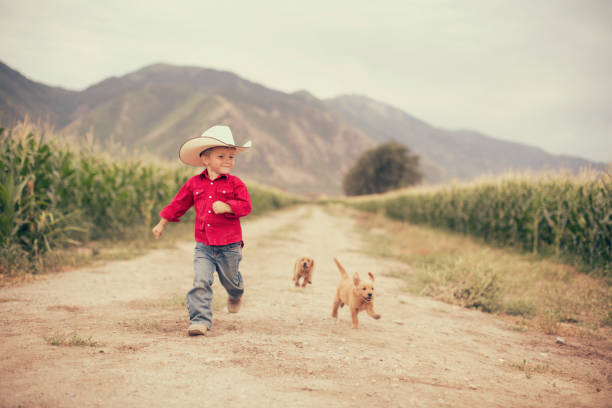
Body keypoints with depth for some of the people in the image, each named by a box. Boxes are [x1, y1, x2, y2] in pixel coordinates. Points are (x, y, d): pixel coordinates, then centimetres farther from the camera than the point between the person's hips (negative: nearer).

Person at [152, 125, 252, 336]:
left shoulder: (235, 184, -2)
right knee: (201, 281, -12)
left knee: (230, 280, 16)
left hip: (229, 245, -1)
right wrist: (161, 223, 23)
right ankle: (200, 320, -8)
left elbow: (245, 206, -8)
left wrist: (226, 206, -25)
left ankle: (236, 295, 52)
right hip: (203, 246, 1)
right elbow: (178, 204, 16)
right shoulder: (194, 184, 5)